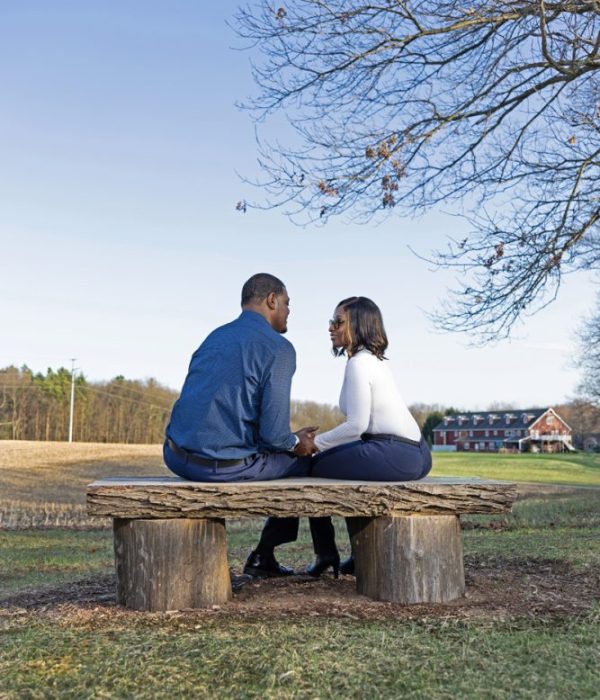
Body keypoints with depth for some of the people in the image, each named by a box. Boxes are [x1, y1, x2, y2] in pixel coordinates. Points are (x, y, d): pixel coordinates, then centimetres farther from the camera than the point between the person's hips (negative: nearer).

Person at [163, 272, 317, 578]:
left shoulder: (216, 336, 15)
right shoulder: (278, 348, -9)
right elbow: (273, 433, -15)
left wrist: (291, 437, 28)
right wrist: (297, 444, 9)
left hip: (177, 457, 7)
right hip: (224, 466, -7)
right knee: (302, 461, 18)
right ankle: (263, 555, 24)